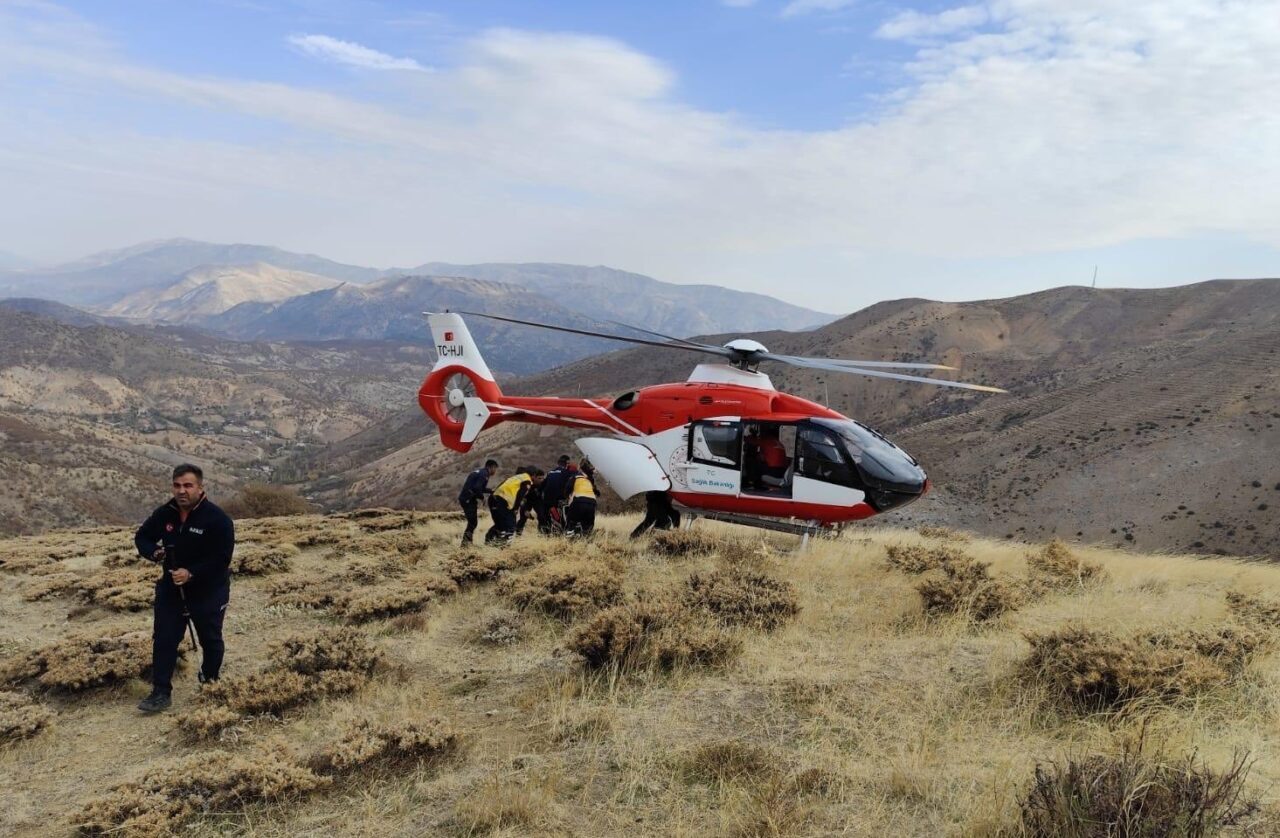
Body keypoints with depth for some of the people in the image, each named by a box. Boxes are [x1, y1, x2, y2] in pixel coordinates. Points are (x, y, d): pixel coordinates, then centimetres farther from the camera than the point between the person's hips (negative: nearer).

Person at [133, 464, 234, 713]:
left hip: (209, 591, -4)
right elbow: (142, 537, 8)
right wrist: (154, 552, -14)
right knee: (164, 639, 0)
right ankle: (161, 693, 7)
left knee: (210, 640, 12)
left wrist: (191, 574, -31)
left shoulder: (217, 519, -21)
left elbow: (221, 559, -23)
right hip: (171, 588, 4)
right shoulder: (164, 514, -5)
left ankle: (209, 684, 35)